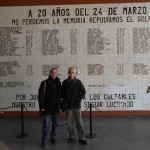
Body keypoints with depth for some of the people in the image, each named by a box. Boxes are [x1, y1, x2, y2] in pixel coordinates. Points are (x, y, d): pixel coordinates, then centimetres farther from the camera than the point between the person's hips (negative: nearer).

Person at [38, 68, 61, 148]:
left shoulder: (58, 83, 5)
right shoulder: (44, 83, -8)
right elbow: (40, 95, -9)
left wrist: (59, 105, 7)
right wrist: (41, 107, -12)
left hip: (56, 108, 4)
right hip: (47, 108, -4)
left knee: (55, 124, 15)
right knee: (46, 125, 1)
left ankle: (53, 137, 32)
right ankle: (44, 141, 14)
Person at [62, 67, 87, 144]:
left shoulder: (78, 82, -3)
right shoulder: (65, 82, 0)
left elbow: (83, 91, 2)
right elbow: (62, 92, 10)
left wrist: (80, 98, -10)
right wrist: (64, 99, -3)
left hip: (77, 105, -1)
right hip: (68, 106, 1)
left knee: (79, 122, 4)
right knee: (70, 122, 10)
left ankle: (81, 138, 13)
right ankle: (71, 136, 26)